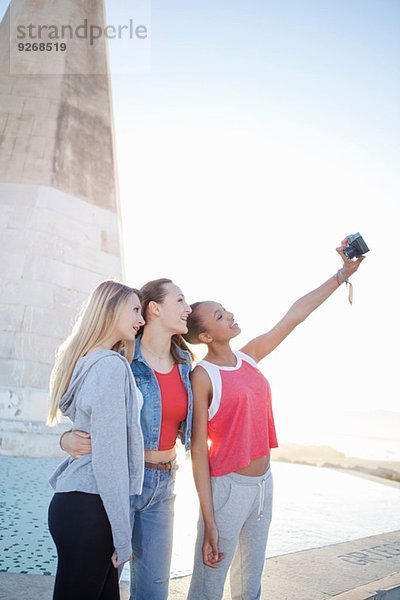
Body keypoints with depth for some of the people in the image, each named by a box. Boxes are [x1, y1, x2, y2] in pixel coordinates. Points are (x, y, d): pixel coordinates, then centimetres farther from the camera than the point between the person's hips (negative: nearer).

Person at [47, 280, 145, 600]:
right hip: (89, 508, -8)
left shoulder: (85, 361, 9)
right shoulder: (111, 365, -18)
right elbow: (110, 457, -20)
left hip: (76, 499, 8)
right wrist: (123, 535, -13)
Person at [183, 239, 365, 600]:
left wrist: (344, 273, 6)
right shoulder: (203, 376, -15)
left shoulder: (249, 357, 2)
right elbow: (199, 449, -16)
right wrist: (209, 522, -18)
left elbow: (296, 314, 5)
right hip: (227, 487, -6)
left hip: (264, 483, 6)